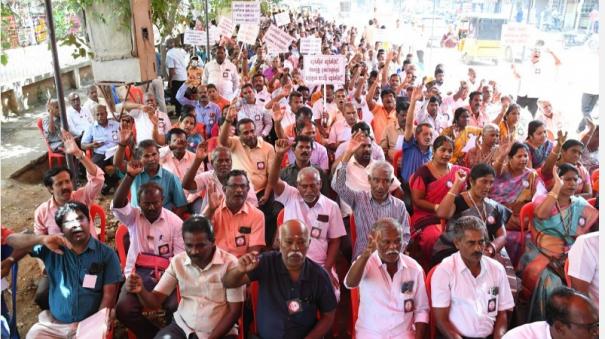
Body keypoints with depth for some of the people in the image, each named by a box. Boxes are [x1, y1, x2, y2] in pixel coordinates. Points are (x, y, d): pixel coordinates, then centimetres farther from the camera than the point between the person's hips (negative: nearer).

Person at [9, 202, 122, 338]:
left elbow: (109, 295, -4)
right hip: (53, 323, 3)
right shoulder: (53, 248, 2)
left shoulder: (106, 254, -3)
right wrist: (42, 239, -24)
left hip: (88, 325, -3)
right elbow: (11, 240, -5)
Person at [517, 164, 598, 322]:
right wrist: (558, 187, -19)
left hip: (569, 257, 4)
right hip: (541, 254, -3)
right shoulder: (542, 199, 1)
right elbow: (541, 214, -23)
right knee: (551, 283, -28)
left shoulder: (582, 205, 11)